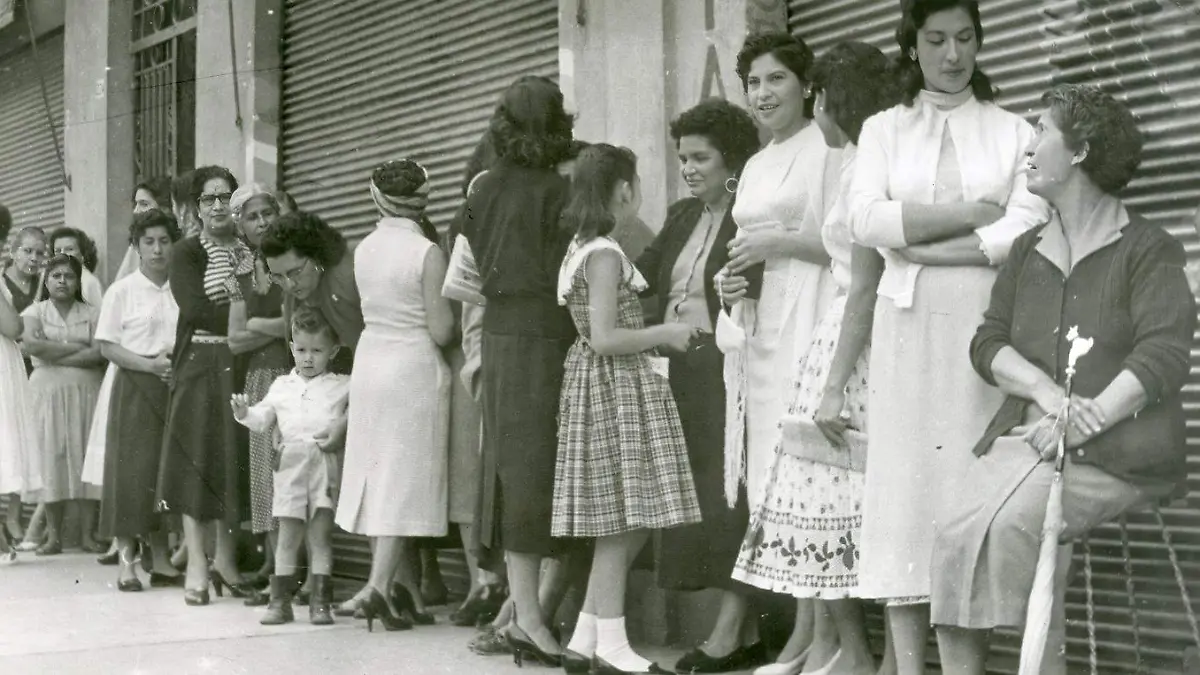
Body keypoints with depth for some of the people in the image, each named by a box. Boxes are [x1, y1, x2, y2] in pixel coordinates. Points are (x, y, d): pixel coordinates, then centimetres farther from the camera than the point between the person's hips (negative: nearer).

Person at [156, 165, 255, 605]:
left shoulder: (253, 250, 11)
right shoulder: (186, 252, 2)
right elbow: (196, 310, -11)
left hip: (243, 366, 3)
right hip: (201, 366, -3)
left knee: (237, 460, 4)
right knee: (198, 461, -4)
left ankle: (226, 560, 13)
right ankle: (196, 567, -1)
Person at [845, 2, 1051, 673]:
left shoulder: (1014, 132, 9)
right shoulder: (883, 129, 12)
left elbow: (1028, 228, -5)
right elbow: (865, 221, -3)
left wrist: (926, 245, -9)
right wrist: (971, 213, -6)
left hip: (988, 326, -1)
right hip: (908, 324, 1)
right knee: (906, 485, -3)